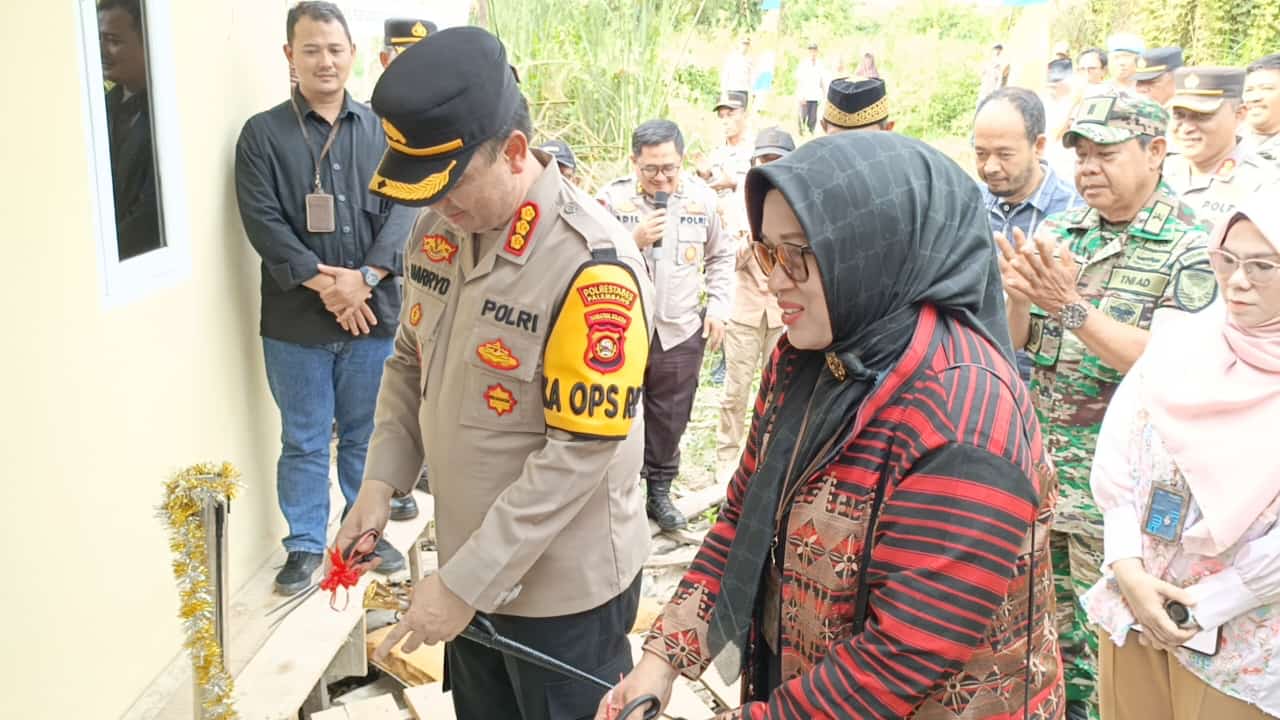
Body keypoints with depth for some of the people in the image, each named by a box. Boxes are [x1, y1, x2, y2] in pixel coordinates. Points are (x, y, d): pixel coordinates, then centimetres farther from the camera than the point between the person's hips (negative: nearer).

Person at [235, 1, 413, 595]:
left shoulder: (382, 131, 7)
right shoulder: (263, 134, 1)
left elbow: (403, 209, -2)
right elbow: (262, 221, -7)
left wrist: (364, 278, -15)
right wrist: (323, 282, -16)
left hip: (373, 313, 2)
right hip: (296, 320, -1)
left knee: (366, 435, 14)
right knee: (303, 441, 8)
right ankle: (304, 546, 23)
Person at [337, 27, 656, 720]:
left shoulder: (592, 267, -26)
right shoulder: (439, 229, -3)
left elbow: (578, 454, -25)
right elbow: (411, 363, 10)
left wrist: (464, 584, -20)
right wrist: (380, 482, -2)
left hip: (564, 584, -6)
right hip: (467, 564, 7)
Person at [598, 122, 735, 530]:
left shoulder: (702, 198, 0)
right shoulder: (613, 198, -7)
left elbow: (721, 256, 13)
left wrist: (719, 307, 5)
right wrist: (633, 241, -20)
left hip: (681, 332, 2)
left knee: (670, 419, 12)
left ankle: (659, 490, 29)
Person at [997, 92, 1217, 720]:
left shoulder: (1191, 250, -8)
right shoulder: (1055, 231, 6)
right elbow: (1013, 342, 4)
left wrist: (1073, 307, -25)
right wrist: (1015, 295, -17)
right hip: (1036, 470, 4)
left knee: (1101, 638, 9)